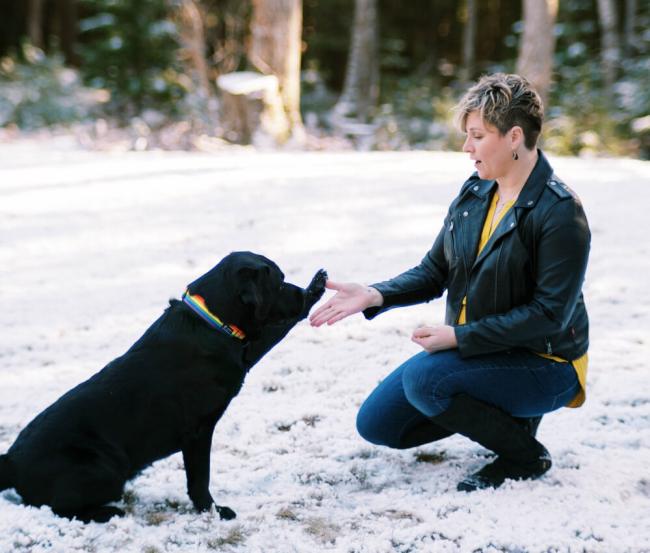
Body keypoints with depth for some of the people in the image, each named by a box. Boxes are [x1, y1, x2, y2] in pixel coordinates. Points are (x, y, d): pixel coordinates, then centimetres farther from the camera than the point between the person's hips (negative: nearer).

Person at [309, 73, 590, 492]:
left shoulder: (561, 213, -21)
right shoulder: (474, 193, 1)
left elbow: (549, 314, -25)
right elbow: (435, 271, 5)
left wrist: (459, 336, -25)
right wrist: (373, 295, -12)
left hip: (541, 363, -8)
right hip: (470, 347, 8)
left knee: (422, 379, -31)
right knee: (376, 423, 4)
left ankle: (525, 455, -8)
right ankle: (496, 411, 16)